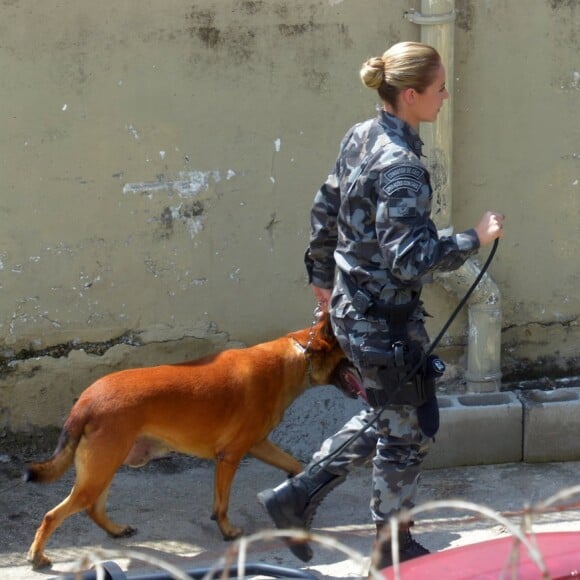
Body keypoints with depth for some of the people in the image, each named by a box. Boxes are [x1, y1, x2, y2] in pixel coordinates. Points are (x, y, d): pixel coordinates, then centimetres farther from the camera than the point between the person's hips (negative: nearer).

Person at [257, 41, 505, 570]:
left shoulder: (361, 138, 2)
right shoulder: (400, 166, -25)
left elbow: (324, 211, 14)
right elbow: (409, 259, -29)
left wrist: (323, 274, 26)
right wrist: (475, 240, -19)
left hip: (352, 307, 9)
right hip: (386, 320, -9)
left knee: (383, 417, 24)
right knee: (408, 429, 9)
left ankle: (298, 497, 26)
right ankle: (394, 547, 25)